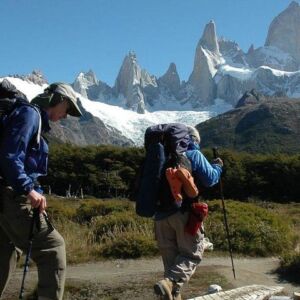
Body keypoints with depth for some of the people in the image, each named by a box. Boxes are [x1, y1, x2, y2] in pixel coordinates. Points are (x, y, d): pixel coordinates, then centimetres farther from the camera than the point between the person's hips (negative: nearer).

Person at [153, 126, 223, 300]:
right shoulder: (194, 155, -2)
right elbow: (210, 179, -5)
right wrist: (218, 167, 12)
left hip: (162, 214, 5)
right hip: (184, 212, -5)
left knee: (170, 256, 14)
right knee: (192, 253, 4)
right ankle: (169, 282, -19)